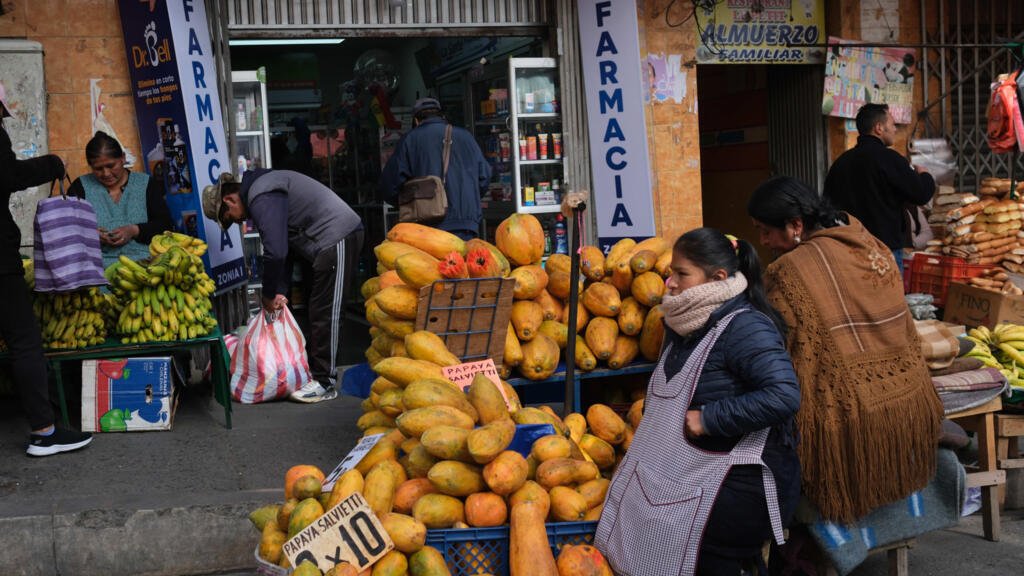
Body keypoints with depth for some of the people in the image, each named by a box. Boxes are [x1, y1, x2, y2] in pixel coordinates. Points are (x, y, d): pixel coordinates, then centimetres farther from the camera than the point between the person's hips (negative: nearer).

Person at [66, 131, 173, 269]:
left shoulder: (146, 184, 15)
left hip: (143, 261, -1)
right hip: (99, 266, 1)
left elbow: (166, 224, 8)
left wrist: (134, 231, -9)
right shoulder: (80, 187, 17)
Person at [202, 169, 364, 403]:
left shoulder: (262, 199, -16)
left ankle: (325, 383, -2)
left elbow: (275, 252, -23)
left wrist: (269, 295, -10)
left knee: (325, 315, -7)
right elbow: (283, 249, 18)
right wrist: (280, 292, 10)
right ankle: (316, 372, 21)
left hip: (337, 240, -11)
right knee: (317, 312, 14)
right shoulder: (260, 190, 17)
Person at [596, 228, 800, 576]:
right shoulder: (687, 326, 12)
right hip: (696, 474, 9)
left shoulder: (745, 328, -17)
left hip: (739, 487, -9)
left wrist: (709, 418, -25)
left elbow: (784, 395, -30)